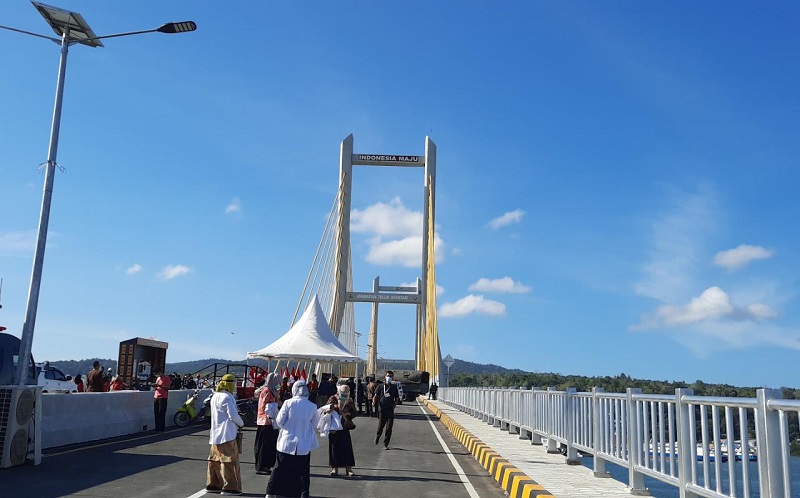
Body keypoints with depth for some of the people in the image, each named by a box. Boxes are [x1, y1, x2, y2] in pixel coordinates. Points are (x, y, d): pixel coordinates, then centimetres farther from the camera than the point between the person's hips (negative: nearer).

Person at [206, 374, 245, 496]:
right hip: (227, 434, -9)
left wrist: (236, 424, 11)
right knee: (229, 460, -3)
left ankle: (212, 485, 21)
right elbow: (233, 415, -20)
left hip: (216, 434, 9)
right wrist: (241, 424, -1)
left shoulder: (215, 396, 14)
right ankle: (229, 487, 0)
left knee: (215, 460, 14)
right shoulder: (227, 397, -16)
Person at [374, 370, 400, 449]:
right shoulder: (381, 387, 6)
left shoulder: (394, 387, 9)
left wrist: (394, 405, 1)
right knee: (380, 427, 0)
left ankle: (386, 444, 10)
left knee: (389, 429, 0)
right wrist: (375, 402, -10)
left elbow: (396, 398, 14)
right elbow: (376, 396, 7)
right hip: (382, 410, -1)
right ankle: (378, 436, 33)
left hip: (390, 411, 1)